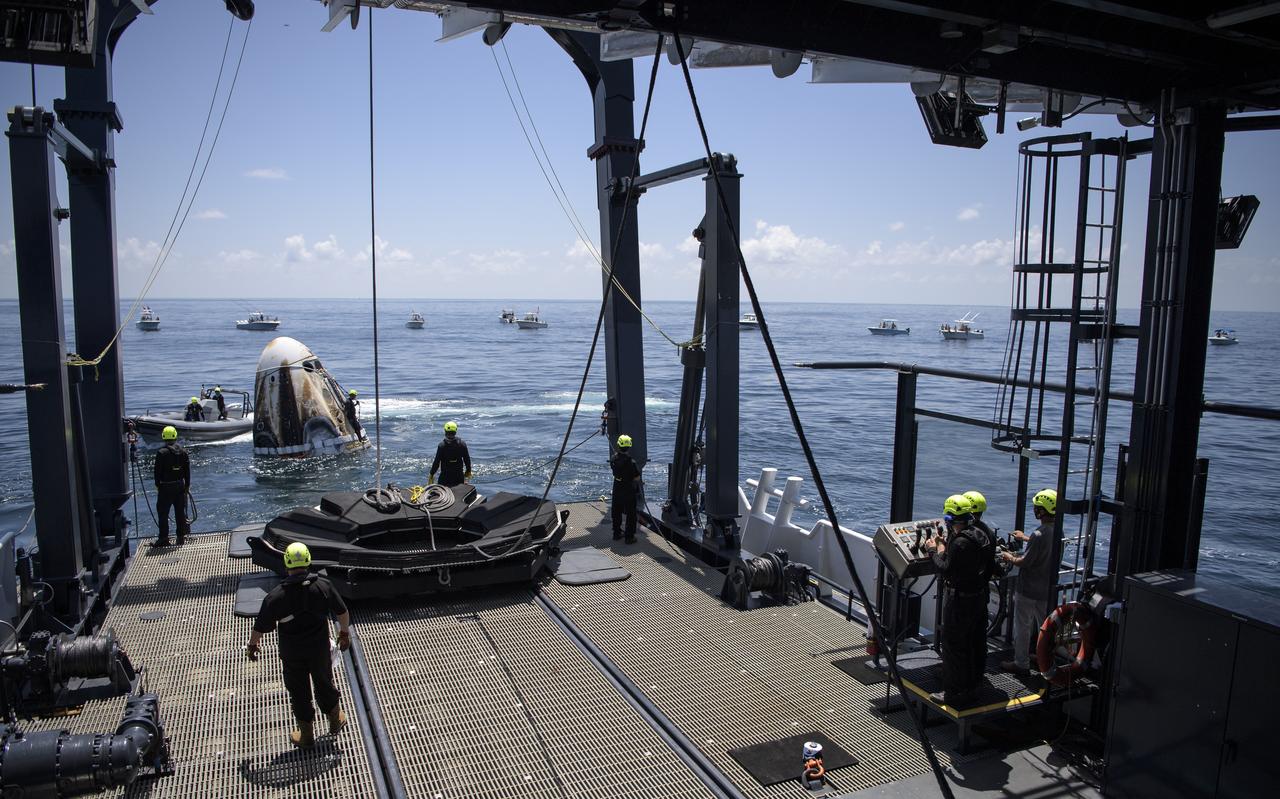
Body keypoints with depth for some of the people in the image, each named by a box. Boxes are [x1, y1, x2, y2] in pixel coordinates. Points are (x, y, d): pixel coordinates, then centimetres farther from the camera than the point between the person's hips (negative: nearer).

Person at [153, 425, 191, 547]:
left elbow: (157, 471, -7)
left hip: (165, 487, -4)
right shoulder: (182, 451, 3)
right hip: (180, 485, 4)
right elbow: (187, 470, 7)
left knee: (162, 513, 4)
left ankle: (163, 538, 4)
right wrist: (187, 485, 15)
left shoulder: (162, 453, -11)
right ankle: (181, 536, 14)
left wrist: (157, 485, 5)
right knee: (180, 512, 10)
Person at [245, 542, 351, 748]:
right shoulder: (324, 586, -16)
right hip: (320, 650, 1)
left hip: (292, 654, -1)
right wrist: (345, 633, 14)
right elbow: (342, 612, -4)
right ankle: (336, 719, 40)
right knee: (324, 684, 23)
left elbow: (260, 627, -9)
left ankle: (307, 734, 31)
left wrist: (252, 645, 12)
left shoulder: (276, 596, -20)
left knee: (299, 692, 17)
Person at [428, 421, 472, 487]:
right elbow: (467, 459, 2)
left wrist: (431, 475, 1)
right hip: (459, 476, 2)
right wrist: (468, 471, 17)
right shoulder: (462, 444, -5)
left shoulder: (441, 445, -12)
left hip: (445, 476, -2)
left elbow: (436, 461, -10)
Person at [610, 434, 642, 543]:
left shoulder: (613, 459, -8)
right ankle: (629, 537, 10)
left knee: (616, 512, 19)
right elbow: (637, 478, -16)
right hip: (629, 490, -5)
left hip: (617, 489, 5)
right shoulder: (631, 462, -24)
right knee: (630, 514, 7)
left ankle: (616, 533, 29)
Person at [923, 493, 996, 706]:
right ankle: (973, 684, 36)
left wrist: (938, 550, -8)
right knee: (976, 641, 20)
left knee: (953, 645, 0)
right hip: (979, 595, 10)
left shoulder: (960, 542, -25)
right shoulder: (981, 534, 4)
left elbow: (946, 569, -21)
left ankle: (954, 693, 6)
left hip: (959, 599, -10)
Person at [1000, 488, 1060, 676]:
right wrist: (1026, 538, 31)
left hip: (1028, 590, -7)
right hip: (1047, 588, 7)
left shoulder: (1038, 535, -28)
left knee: (1022, 627, 8)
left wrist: (1010, 558, -3)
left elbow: (1024, 562, -22)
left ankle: (1021, 663, 18)